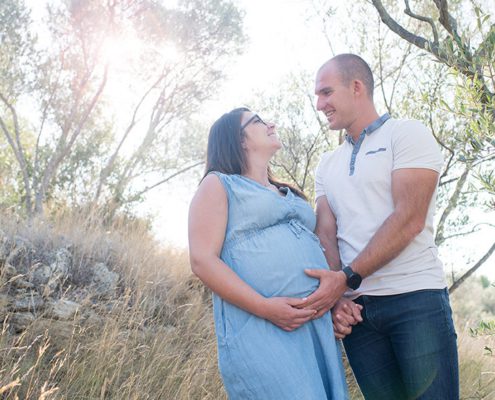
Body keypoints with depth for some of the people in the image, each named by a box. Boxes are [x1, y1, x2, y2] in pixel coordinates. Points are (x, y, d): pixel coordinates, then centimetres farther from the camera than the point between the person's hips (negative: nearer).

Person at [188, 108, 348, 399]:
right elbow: (203, 260, -6)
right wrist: (264, 307, -17)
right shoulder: (218, 184, 6)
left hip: (318, 323, 7)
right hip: (258, 325, -7)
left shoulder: (289, 193, 27)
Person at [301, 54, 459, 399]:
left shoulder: (408, 134, 0)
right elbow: (326, 234, 8)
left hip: (415, 297, -5)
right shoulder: (328, 165, 18)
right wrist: (335, 296, -10)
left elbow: (409, 219, -12)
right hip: (355, 307, 5)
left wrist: (346, 278, -17)